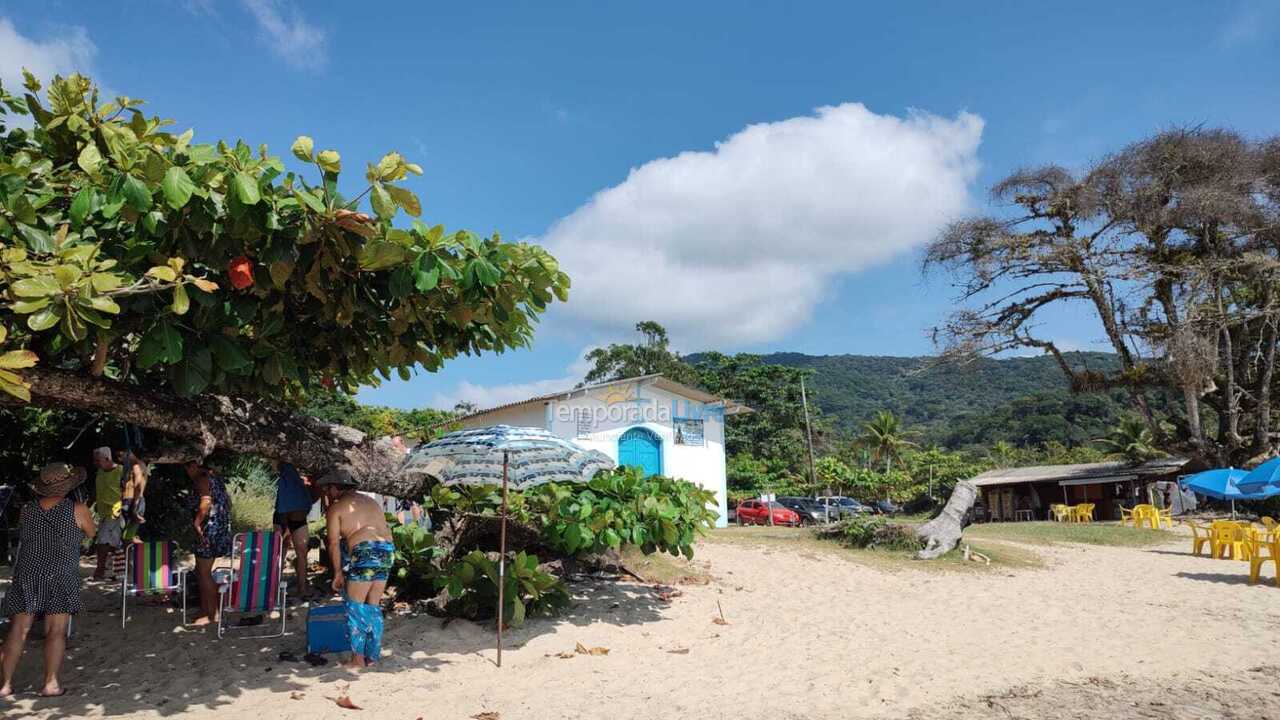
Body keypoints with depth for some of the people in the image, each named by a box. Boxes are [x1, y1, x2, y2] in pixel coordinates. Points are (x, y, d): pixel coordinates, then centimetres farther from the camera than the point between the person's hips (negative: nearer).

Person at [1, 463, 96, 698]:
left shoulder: (27, 510, 6)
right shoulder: (78, 510, -4)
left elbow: (22, 537, 17)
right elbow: (91, 533, 11)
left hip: (26, 572, 3)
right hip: (60, 575, -3)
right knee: (56, 631, 0)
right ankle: (50, 683, -1)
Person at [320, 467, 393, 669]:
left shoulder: (336, 508, 4)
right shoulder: (370, 501, 24)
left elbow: (334, 543, -1)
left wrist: (337, 573, 4)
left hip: (365, 552, -7)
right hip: (387, 550, 7)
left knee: (355, 605, 4)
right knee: (374, 607, 13)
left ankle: (358, 658, 4)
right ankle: (372, 656, 17)